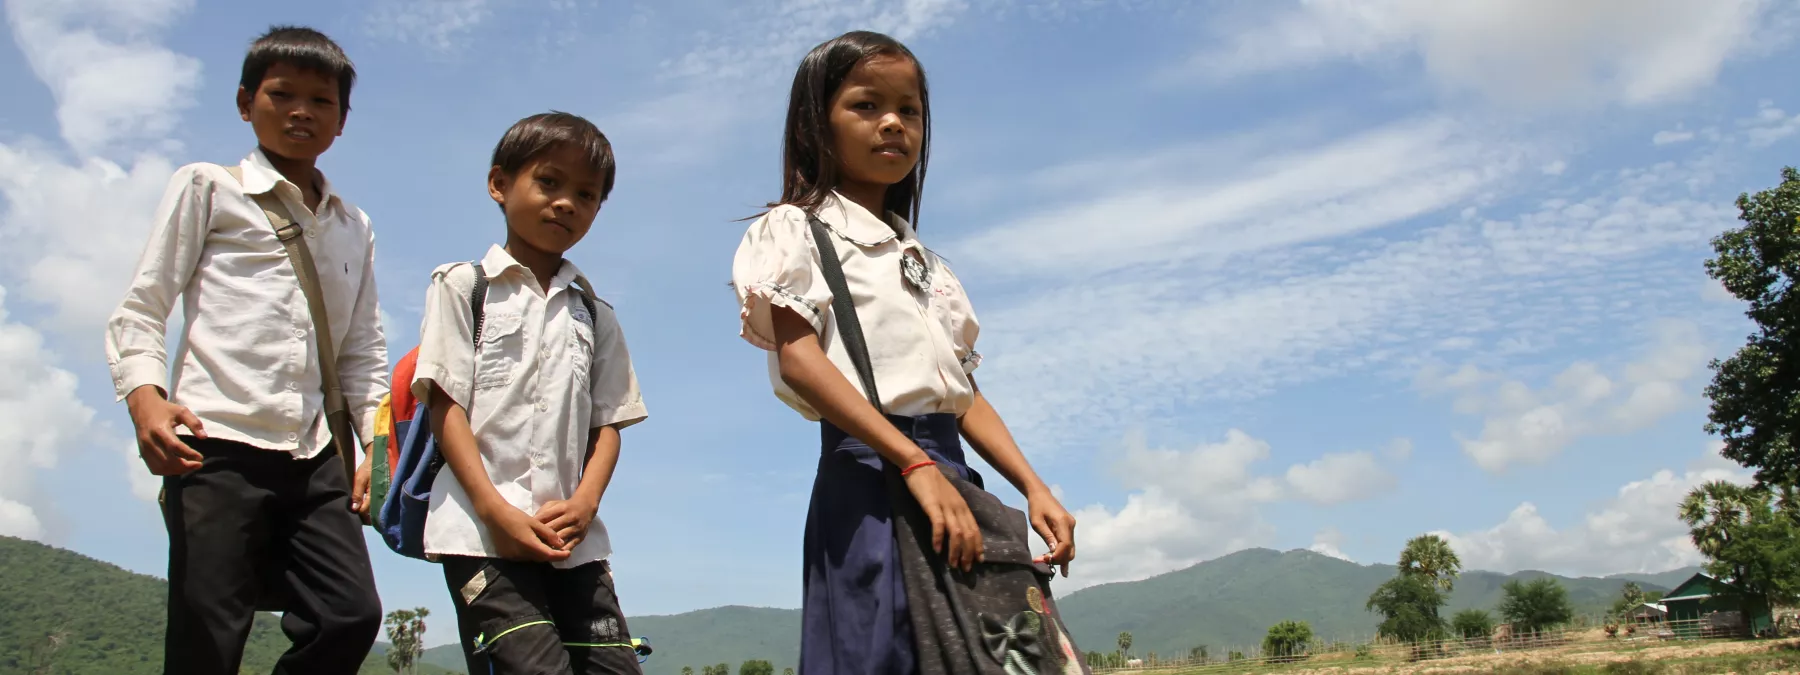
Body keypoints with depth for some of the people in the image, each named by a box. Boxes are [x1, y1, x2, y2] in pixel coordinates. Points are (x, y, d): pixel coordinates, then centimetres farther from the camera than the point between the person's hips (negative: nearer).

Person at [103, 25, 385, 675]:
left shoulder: (353, 227, 22)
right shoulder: (207, 188, 10)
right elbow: (140, 308, 5)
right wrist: (144, 394, -13)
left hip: (314, 455, 4)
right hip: (217, 444, -4)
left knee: (351, 617, -6)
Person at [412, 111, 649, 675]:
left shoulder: (594, 314, 19)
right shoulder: (464, 286, 8)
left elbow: (608, 422, 12)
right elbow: (446, 404, -1)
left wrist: (584, 504, -8)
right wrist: (496, 512, -13)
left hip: (574, 540, 5)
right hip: (482, 533, -4)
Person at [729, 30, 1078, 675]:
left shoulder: (926, 261, 24)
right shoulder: (796, 229, 3)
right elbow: (799, 360, -13)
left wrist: (1034, 488, 4)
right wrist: (916, 464, -22)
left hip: (952, 476, 7)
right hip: (869, 478, -6)